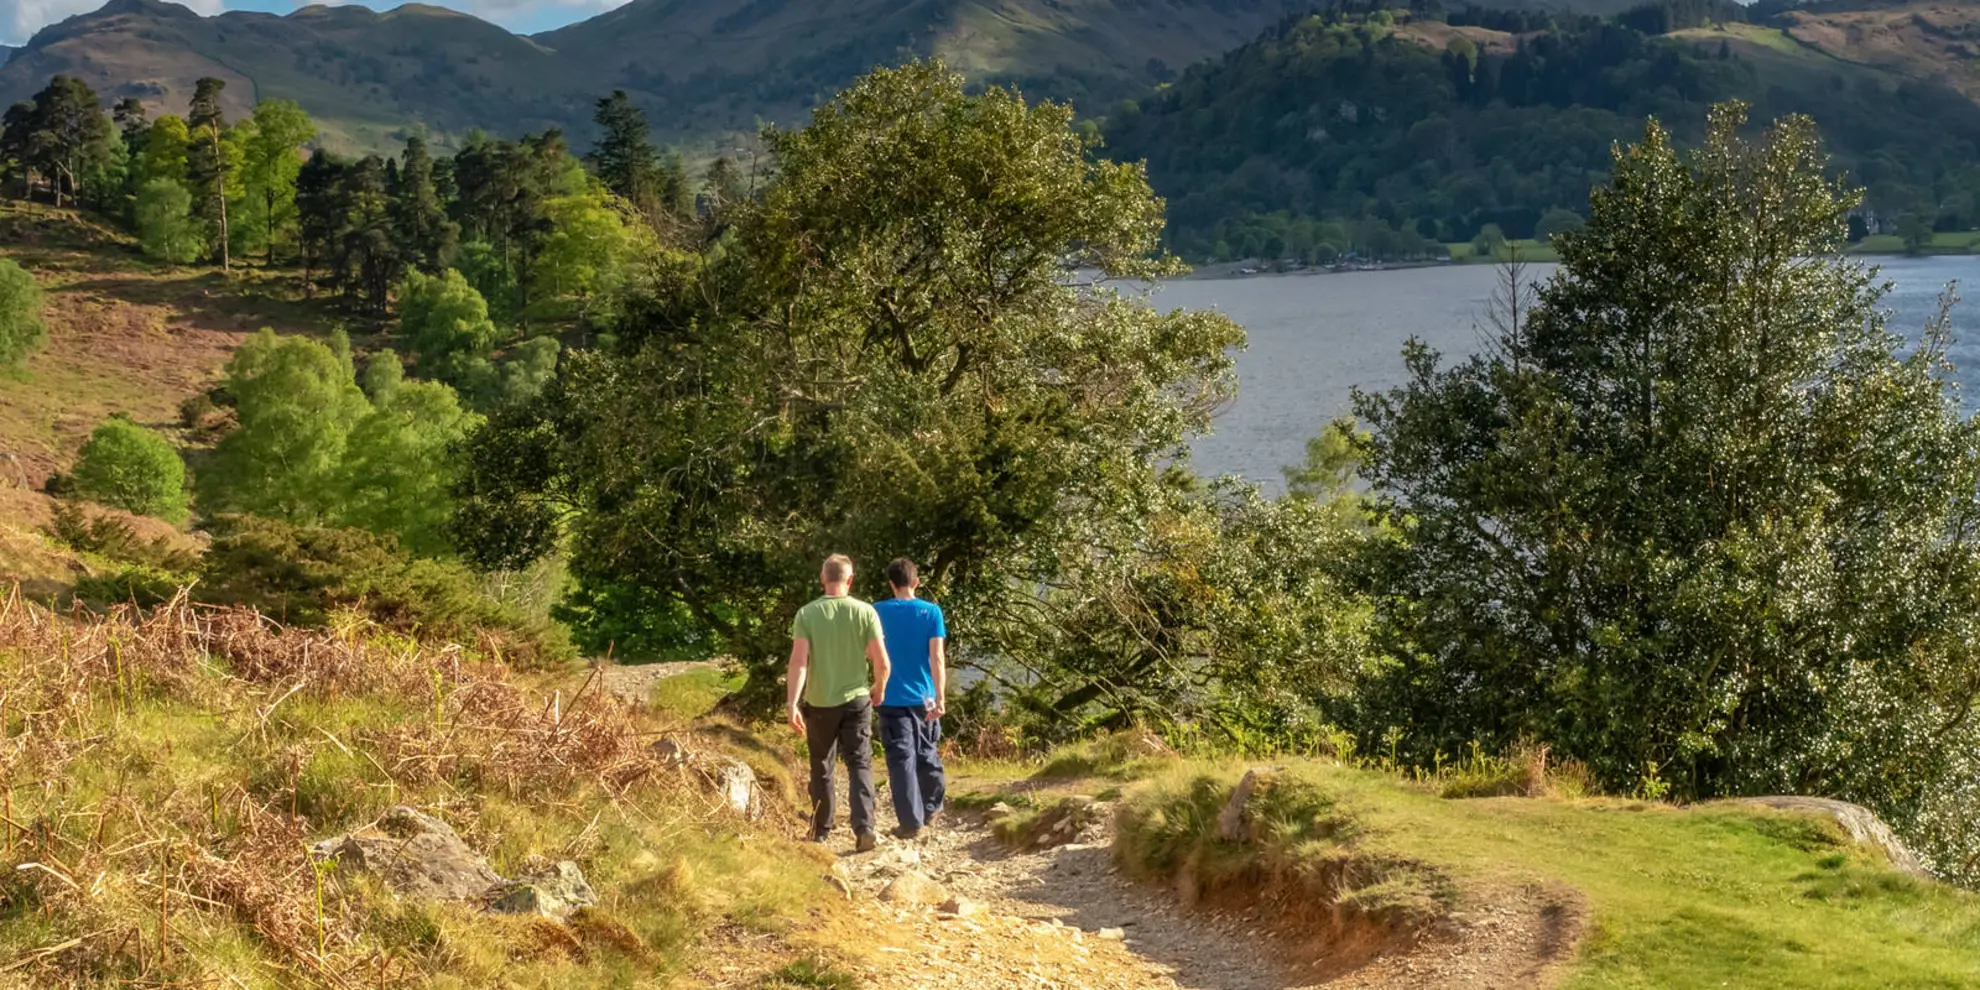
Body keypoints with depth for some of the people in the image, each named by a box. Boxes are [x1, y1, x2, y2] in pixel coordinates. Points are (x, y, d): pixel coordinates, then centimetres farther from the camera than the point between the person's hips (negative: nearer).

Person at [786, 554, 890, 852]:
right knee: (859, 765, 5)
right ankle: (864, 827, -10)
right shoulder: (865, 612, -5)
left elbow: (798, 661, -15)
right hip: (856, 700, 0)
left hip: (819, 703, 0)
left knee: (821, 767, 14)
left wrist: (792, 703, -15)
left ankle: (821, 830, 23)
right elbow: (882, 662, -6)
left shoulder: (807, 614, -7)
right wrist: (879, 689, 12)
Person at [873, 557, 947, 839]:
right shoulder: (931, 611, -4)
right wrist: (941, 697, -11)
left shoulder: (877, 611, -2)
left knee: (901, 759, -1)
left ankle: (911, 821, -5)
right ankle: (931, 810, 33)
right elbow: (937, 657, -10)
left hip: (892, 699, -1)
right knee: (927, 754, 18)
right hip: (924, 697, 1)